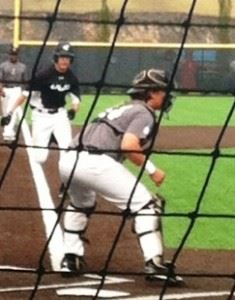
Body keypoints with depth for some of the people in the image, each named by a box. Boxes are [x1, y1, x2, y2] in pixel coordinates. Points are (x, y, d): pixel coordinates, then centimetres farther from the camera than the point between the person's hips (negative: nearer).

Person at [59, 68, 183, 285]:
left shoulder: (124, 108, 32)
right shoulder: (145, 113, 6)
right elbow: (128, 145, -10)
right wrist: (152, 170, -2)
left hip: (69, 159, 9)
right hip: (96, 162, -9)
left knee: (81, 205, 36)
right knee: (145, 204, -2)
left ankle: (71, 258, 32)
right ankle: (155, 264, -10)